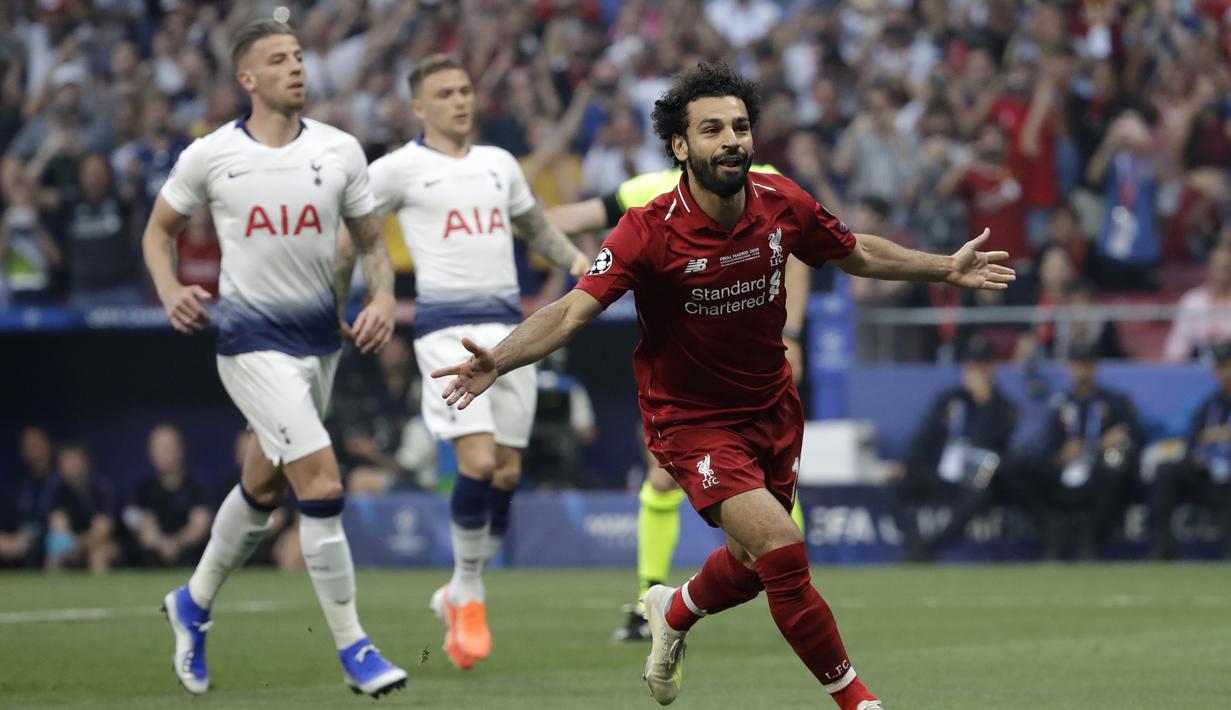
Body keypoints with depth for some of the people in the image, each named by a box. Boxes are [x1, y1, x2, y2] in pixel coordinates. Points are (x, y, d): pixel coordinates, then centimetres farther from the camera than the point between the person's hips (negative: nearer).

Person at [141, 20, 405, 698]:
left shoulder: (339, 150, 2)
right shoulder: (209, 156, -5)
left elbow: (371, 240, 10)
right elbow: (159, 229, 9)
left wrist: (383, 297, -9)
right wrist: (170, 290, -10)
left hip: (320, 337, 5)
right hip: (252, 341, -5)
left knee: (264, 487, 18)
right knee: (322, 483, -16)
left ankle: (194, 604, 41)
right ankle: (351, 646, -9)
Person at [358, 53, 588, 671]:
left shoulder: (499, 163, 17)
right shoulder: (400, 169, 1)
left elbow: (535, 227, 29)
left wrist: (576, 260, 13)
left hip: (508, 325, 5)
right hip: (447, 327, -5)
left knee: (507, 475, 2)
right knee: (478, 463, -18)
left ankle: (459, 595, 21)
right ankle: (468, 597, 0)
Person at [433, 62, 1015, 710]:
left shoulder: (782, 205, -9)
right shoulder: (650, 231, -24)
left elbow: (857, 254, 11)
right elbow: (571, 312, -29)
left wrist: (946, 269, 10)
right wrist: (498, 360, -45)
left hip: (772, 408, 6)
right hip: (693, 422, -6)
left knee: (753, 564, 19)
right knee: (782, 552, -20)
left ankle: (674, 610, 54)